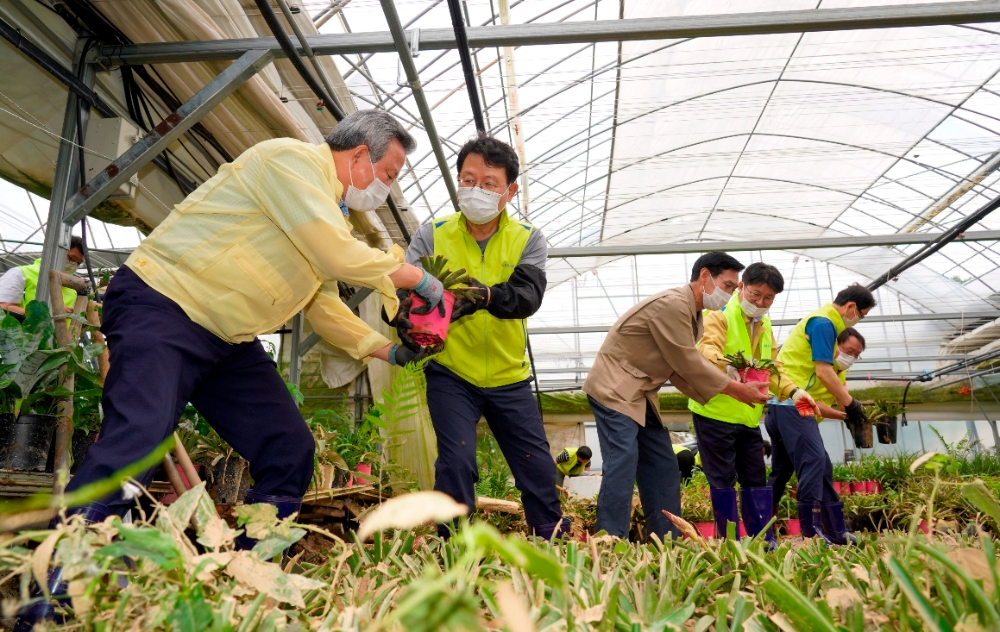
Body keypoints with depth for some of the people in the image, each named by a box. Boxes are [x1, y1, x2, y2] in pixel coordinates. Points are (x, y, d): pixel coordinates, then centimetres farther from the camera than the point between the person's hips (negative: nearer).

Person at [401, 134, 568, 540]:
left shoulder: (528, 240, -4)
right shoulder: (431, 236, -5)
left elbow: (528, 295, -22)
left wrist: (486, 295, -43)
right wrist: (407, 323, -38)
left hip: (509, 377, 2)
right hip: (450, 374, -1)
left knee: (538, 469, 7)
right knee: (456, 464, -9)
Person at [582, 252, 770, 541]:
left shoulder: (692, 315, 12)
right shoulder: (672, 304, -19)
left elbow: (680, 370, 6)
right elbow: (688, 364, -18)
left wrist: (732, 392, -3)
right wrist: (737, 389, -10)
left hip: (641, 395, 10)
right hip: (614, 388, -10)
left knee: (663, 468, 9)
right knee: (622, 463, -16)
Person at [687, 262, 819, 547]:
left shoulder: (764, 325, 14)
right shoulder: (720, 315, -11)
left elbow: (770, 367, 19)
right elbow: (707, 350, -28)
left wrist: (793, 390, 2)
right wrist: (727, 366, -50)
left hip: (749, 416, 8)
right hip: (715, 413, -8)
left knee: (756, 480, 12)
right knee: (723, 481, 0)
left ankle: (765, 542, 20)